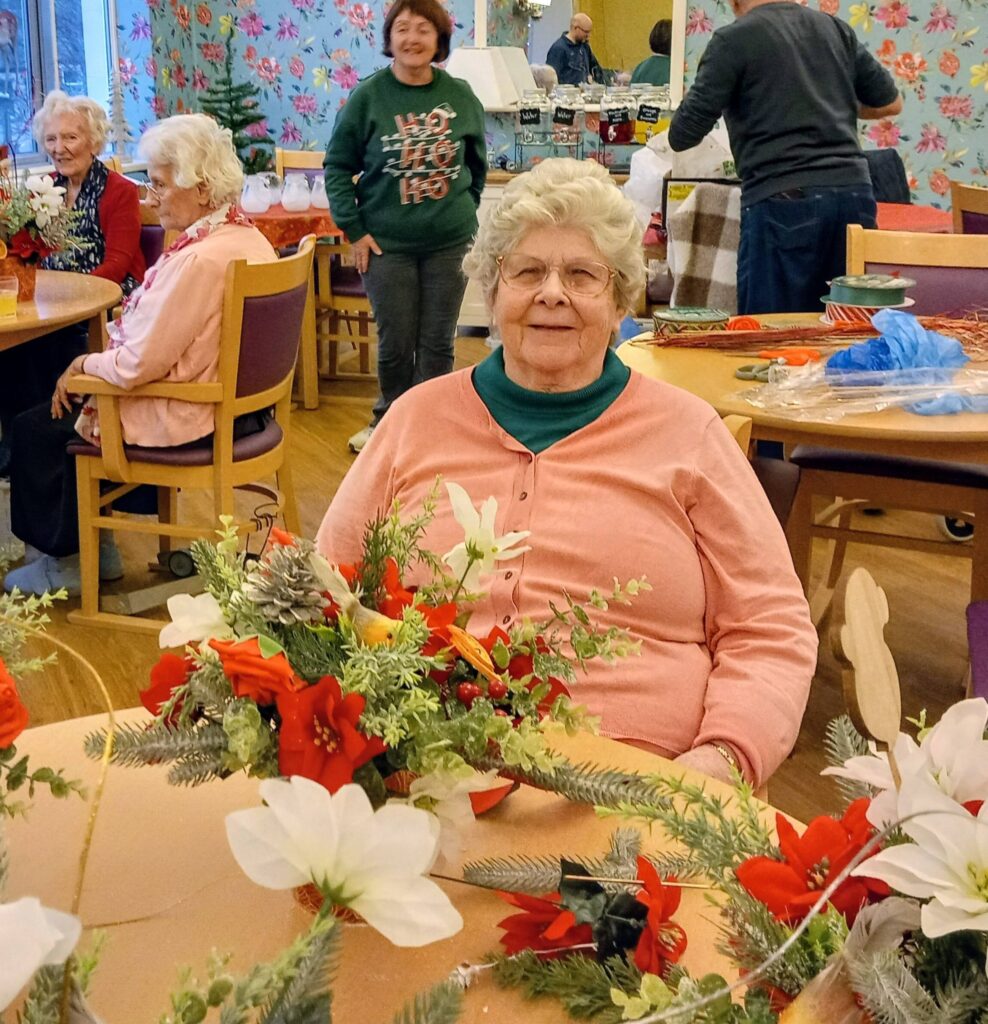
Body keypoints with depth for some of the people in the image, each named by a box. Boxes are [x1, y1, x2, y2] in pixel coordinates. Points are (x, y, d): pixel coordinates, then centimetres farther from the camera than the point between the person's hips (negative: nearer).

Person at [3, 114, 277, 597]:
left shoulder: (198, 261, -28)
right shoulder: (247, 237, 2)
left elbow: (138, 365, -27)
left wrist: (86, 363, -8)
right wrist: (98, 358, 6)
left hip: (181, 420, -9)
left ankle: (65, 559, 28)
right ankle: (95, 548, 32)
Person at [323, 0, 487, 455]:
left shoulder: (460, 97, 0)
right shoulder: (368, 97, -6)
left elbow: (477, 162, 14)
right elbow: (337, 167, -1)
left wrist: (465, 211, 9)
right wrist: (354, 230, -7)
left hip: (450, 242, 2)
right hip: (387, 244, -1)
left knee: (437, 343, 8)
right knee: (395, 344, 5)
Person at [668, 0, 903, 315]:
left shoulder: (733, 39, -1)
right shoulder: (836, 28, 15)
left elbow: (682, 136, -3)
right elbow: (890, 102, 21)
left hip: (783, 199, -5)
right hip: (853, 191, 5)